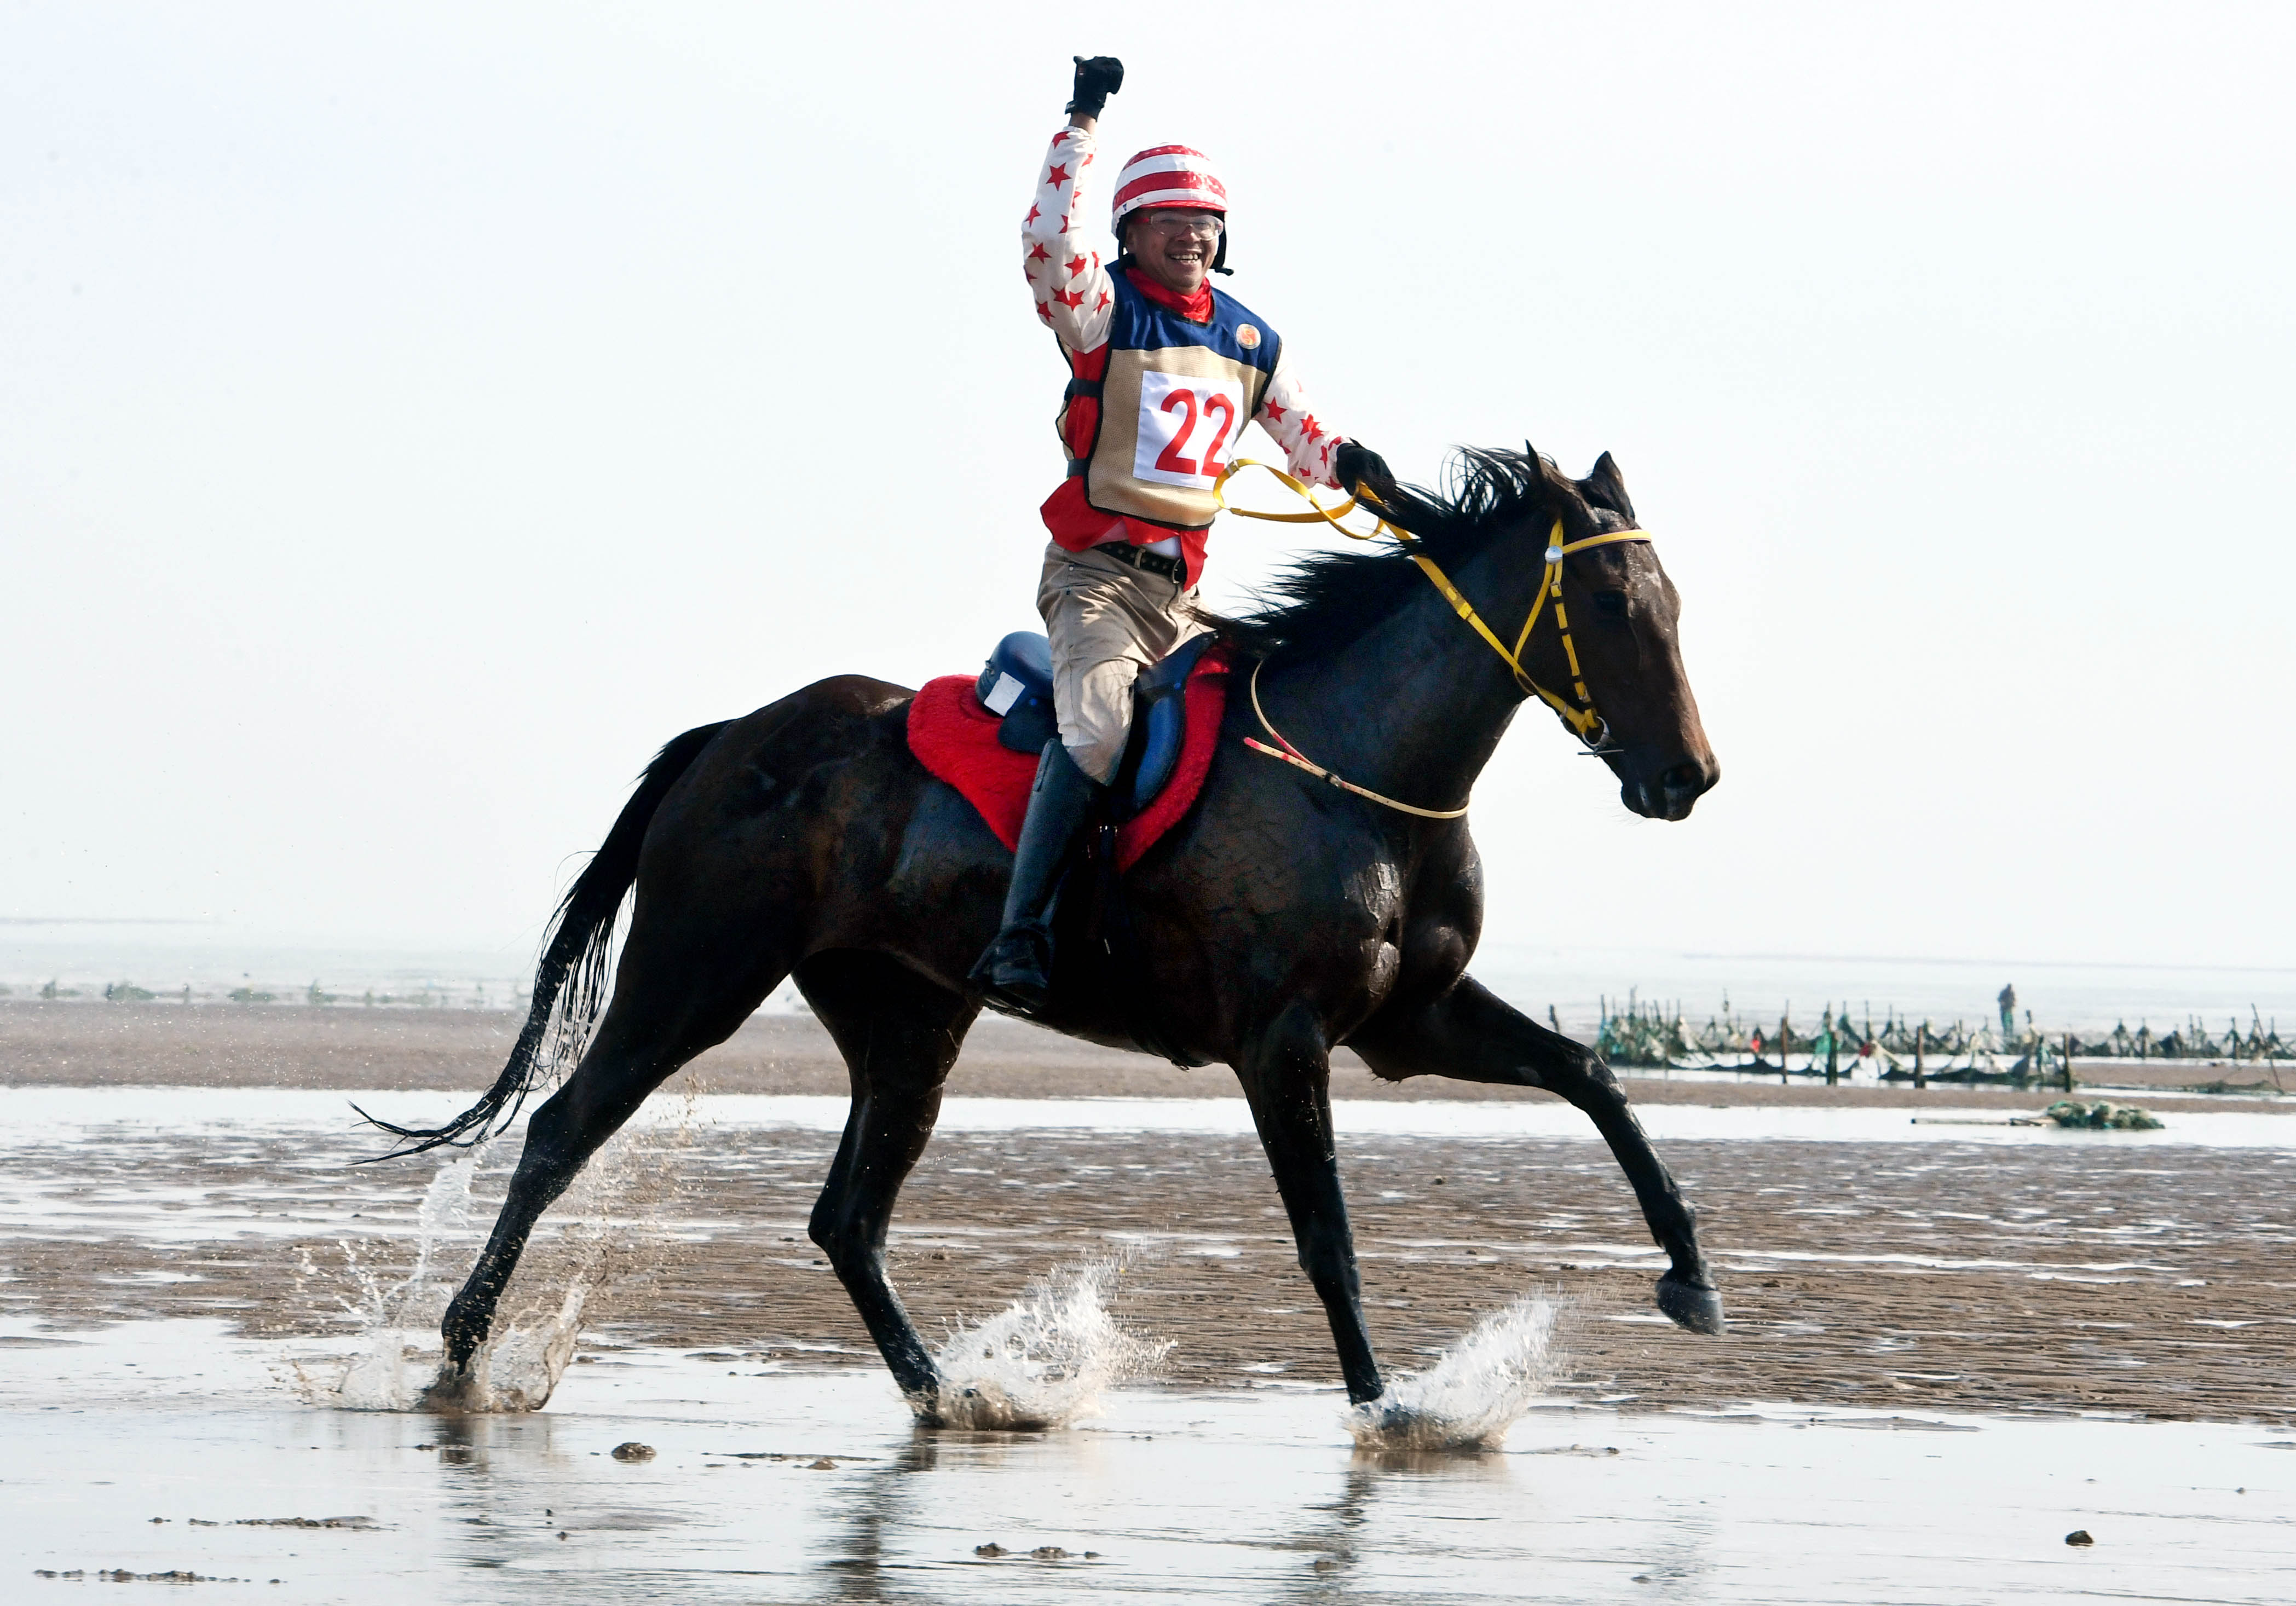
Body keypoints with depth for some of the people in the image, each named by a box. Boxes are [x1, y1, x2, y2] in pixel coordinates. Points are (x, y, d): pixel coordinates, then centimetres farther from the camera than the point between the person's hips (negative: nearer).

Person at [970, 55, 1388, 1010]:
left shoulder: (1249, 340, 14)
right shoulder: (1104, 312, -4)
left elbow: (1304, 438, 22)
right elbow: (1051, 245, -24)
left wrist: (1347, 464, -1)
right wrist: (1083, 127, -26)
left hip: (1182, 589, 7)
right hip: (1095, 571, -7)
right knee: (1100, 728, -29)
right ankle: (1018, 934, -31)